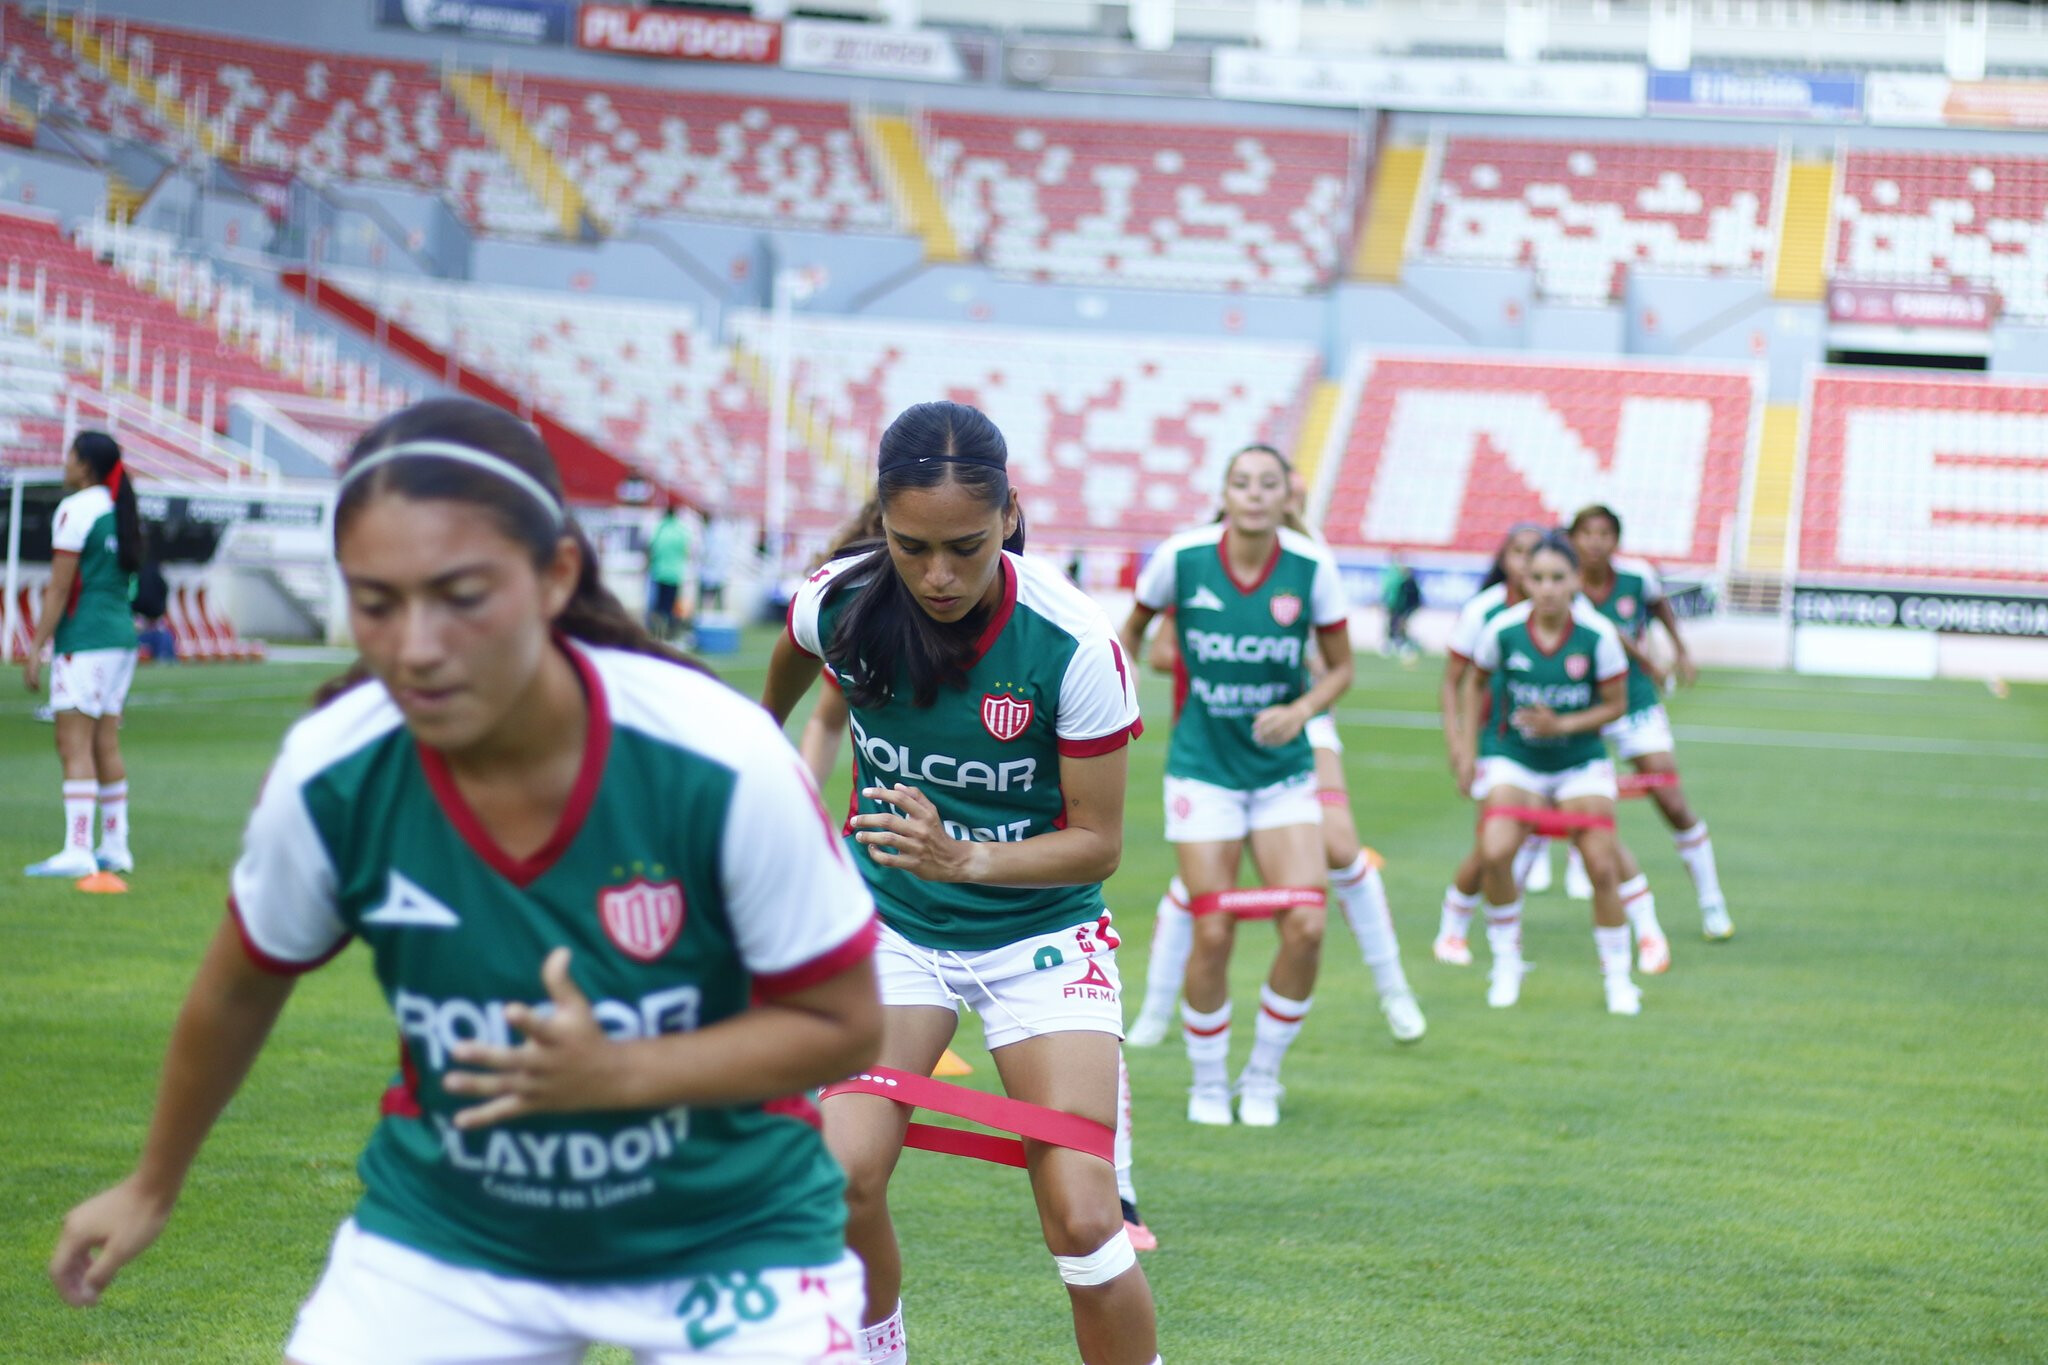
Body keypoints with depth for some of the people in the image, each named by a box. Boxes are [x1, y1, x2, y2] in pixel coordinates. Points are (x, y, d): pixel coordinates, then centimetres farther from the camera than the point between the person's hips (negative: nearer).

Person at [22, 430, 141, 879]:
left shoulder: (75, 509, -10)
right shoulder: (121, 510, 12)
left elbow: (59, 589, -12)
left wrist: (36, 647, -8)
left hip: (84, 640, -8)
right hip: (122, 636, 8)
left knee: (74, 746, -9)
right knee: (106, 745, 13)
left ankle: (77, 850, -14)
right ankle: (116, 846, 15)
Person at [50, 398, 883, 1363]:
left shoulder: (723, 764, -26)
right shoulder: (326, 779, -18)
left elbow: (842, 1024, -14)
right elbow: (238, 993, 3)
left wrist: (614, 1073, -29)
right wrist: (152, 1187, 18)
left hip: (728, 1226, -2)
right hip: (449, 1231, 2)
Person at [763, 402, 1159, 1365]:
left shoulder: (1074, 644, -24)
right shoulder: (838, 603, -16)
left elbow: (1098, 842, -14)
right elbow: (789, 666, 12)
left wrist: (966, 858, -31)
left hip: (1040, 934, -2)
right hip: (893, 922, 2)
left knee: (1082, 1221, -13)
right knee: (840, 1180, -16)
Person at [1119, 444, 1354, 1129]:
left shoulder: (1312, 566, -9)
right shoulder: (1182, 556, -10)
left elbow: (1340, 666, 2)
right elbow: (1133, 628, 10)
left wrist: (1301, 710, -15)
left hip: (1283, 769, 1)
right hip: (1204, 766, -1)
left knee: (1306, 924, -10)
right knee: (1212, 933, -6)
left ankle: (1263, 1075, 12)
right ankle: (1207, 1084, 17)